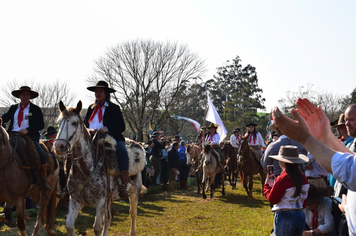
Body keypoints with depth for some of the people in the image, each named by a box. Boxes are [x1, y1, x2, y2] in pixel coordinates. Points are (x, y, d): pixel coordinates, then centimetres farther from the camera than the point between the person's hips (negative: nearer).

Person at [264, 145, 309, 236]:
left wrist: (267, 184, 3)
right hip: (300, 216, 7)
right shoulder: (303, 177, 3)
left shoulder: (282, 179, -16)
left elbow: (272, 199, -9)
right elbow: (305, 199, 11)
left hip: (284, 217, -6)